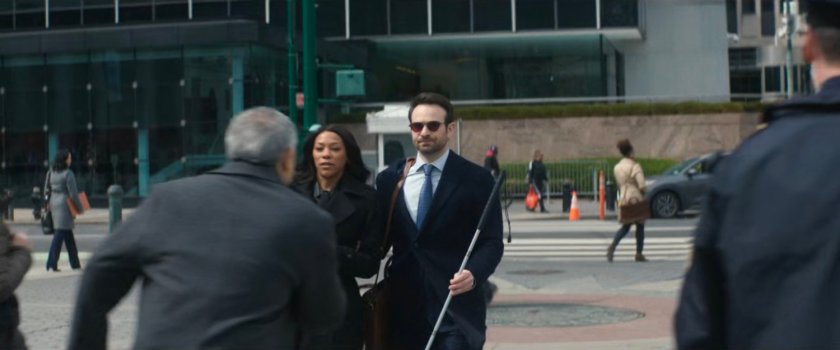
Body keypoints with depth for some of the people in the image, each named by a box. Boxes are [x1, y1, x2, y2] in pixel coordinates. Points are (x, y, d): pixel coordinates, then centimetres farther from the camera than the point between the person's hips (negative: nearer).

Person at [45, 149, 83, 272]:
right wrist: (80, 207, -4)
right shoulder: (68, 174, -13)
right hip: (65, 205, -8)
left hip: (54, 205, 8)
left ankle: (75, 263, 18)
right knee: (60, 234, -6)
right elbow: (73, 194, -14)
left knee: (68, 235, 14)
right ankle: (52, 263, -9)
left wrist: (49, 204, 20)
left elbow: (47, 190, 13)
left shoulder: (51, 173, 9)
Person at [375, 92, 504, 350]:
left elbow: (491, 242, -2)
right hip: (404, 308, 4)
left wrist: (474, 273, -21)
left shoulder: (476, 179, 0)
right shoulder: (389, 179, 11)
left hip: (456, 308, -4)